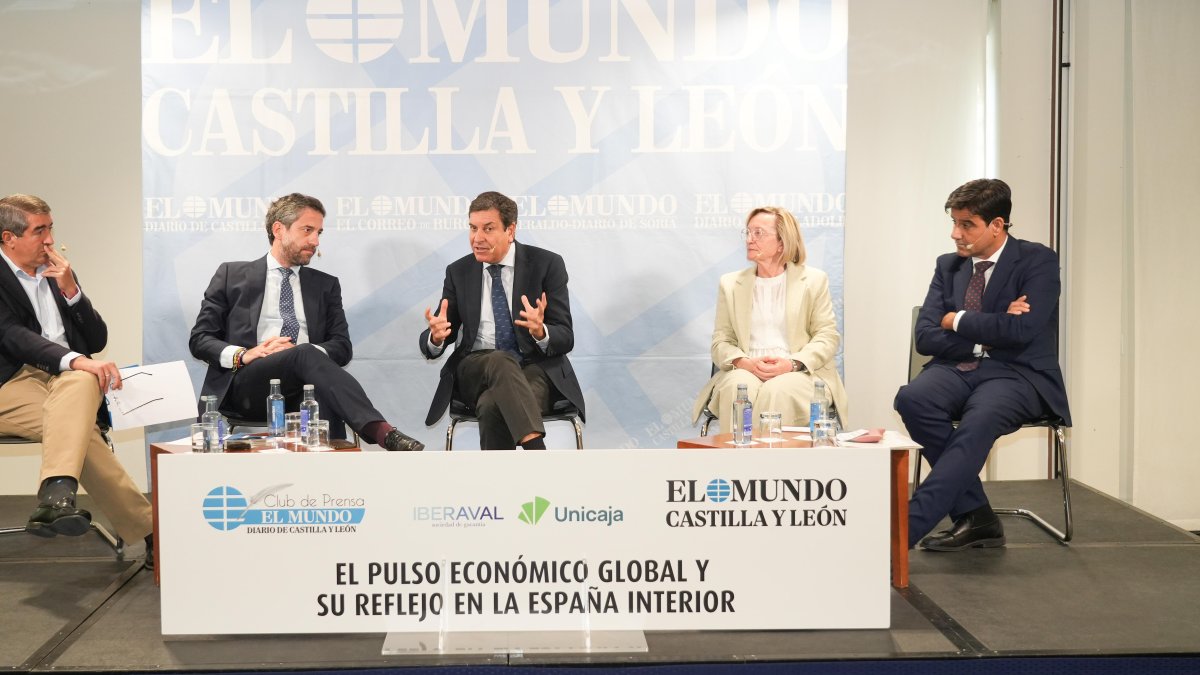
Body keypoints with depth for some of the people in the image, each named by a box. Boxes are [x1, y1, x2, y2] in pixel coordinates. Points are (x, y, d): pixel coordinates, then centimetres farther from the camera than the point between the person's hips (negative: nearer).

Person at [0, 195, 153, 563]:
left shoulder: (59, 274, 19)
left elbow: (97, 341, 15)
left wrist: (70, 290, -1)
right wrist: (76, 360, -32)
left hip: (71, 378, 3)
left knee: (81, 383, -37)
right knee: (81, 430, -34)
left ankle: (56, 496, -54)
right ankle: (148, 531, -34)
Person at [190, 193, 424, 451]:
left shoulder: (326, 285, 23)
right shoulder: (232, 275, 16)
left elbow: (342, 346, 12)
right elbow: (199, 339, 11)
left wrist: (299, 352, -9)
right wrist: (243, 355, -9)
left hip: (304, 391, 2)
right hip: (246, 388, -2)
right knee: (308, 356, -34)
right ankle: (382, 432, -46)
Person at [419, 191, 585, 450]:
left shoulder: (547, 264, 1)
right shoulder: (458, 272, 9)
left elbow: (565, 338, -2)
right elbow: (431, 343, 9)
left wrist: (541, 332, -26)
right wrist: (436, 337, -17)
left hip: (535, 368, -1)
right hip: (475, 371, 2)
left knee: (493, 406, -37)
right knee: (500, 360, -37)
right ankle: (538, 453, -50)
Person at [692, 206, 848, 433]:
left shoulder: (814, 280, 12)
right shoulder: (730, 283, 17)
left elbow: (828, 337, 5)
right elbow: (721, 341, 12)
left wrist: (792, 364, -14)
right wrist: (745, 363, -11)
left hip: (800, 373, -1)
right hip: (745, 371, 1)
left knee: (778, 391, -36)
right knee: (737, 388, -34)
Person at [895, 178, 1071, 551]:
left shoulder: (1038, 261, 0)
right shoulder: (948, 265, 13)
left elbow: (1022, 330, -16)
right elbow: (925, 337, 4)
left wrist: (958, 320, -5)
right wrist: (988, 332, -8)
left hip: (1016, 372, -4)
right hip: (958, 369, 4)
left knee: (980, 419, -38)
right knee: (911, 398, -30)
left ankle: (907, 528, -41)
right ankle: (975, 517, -18)